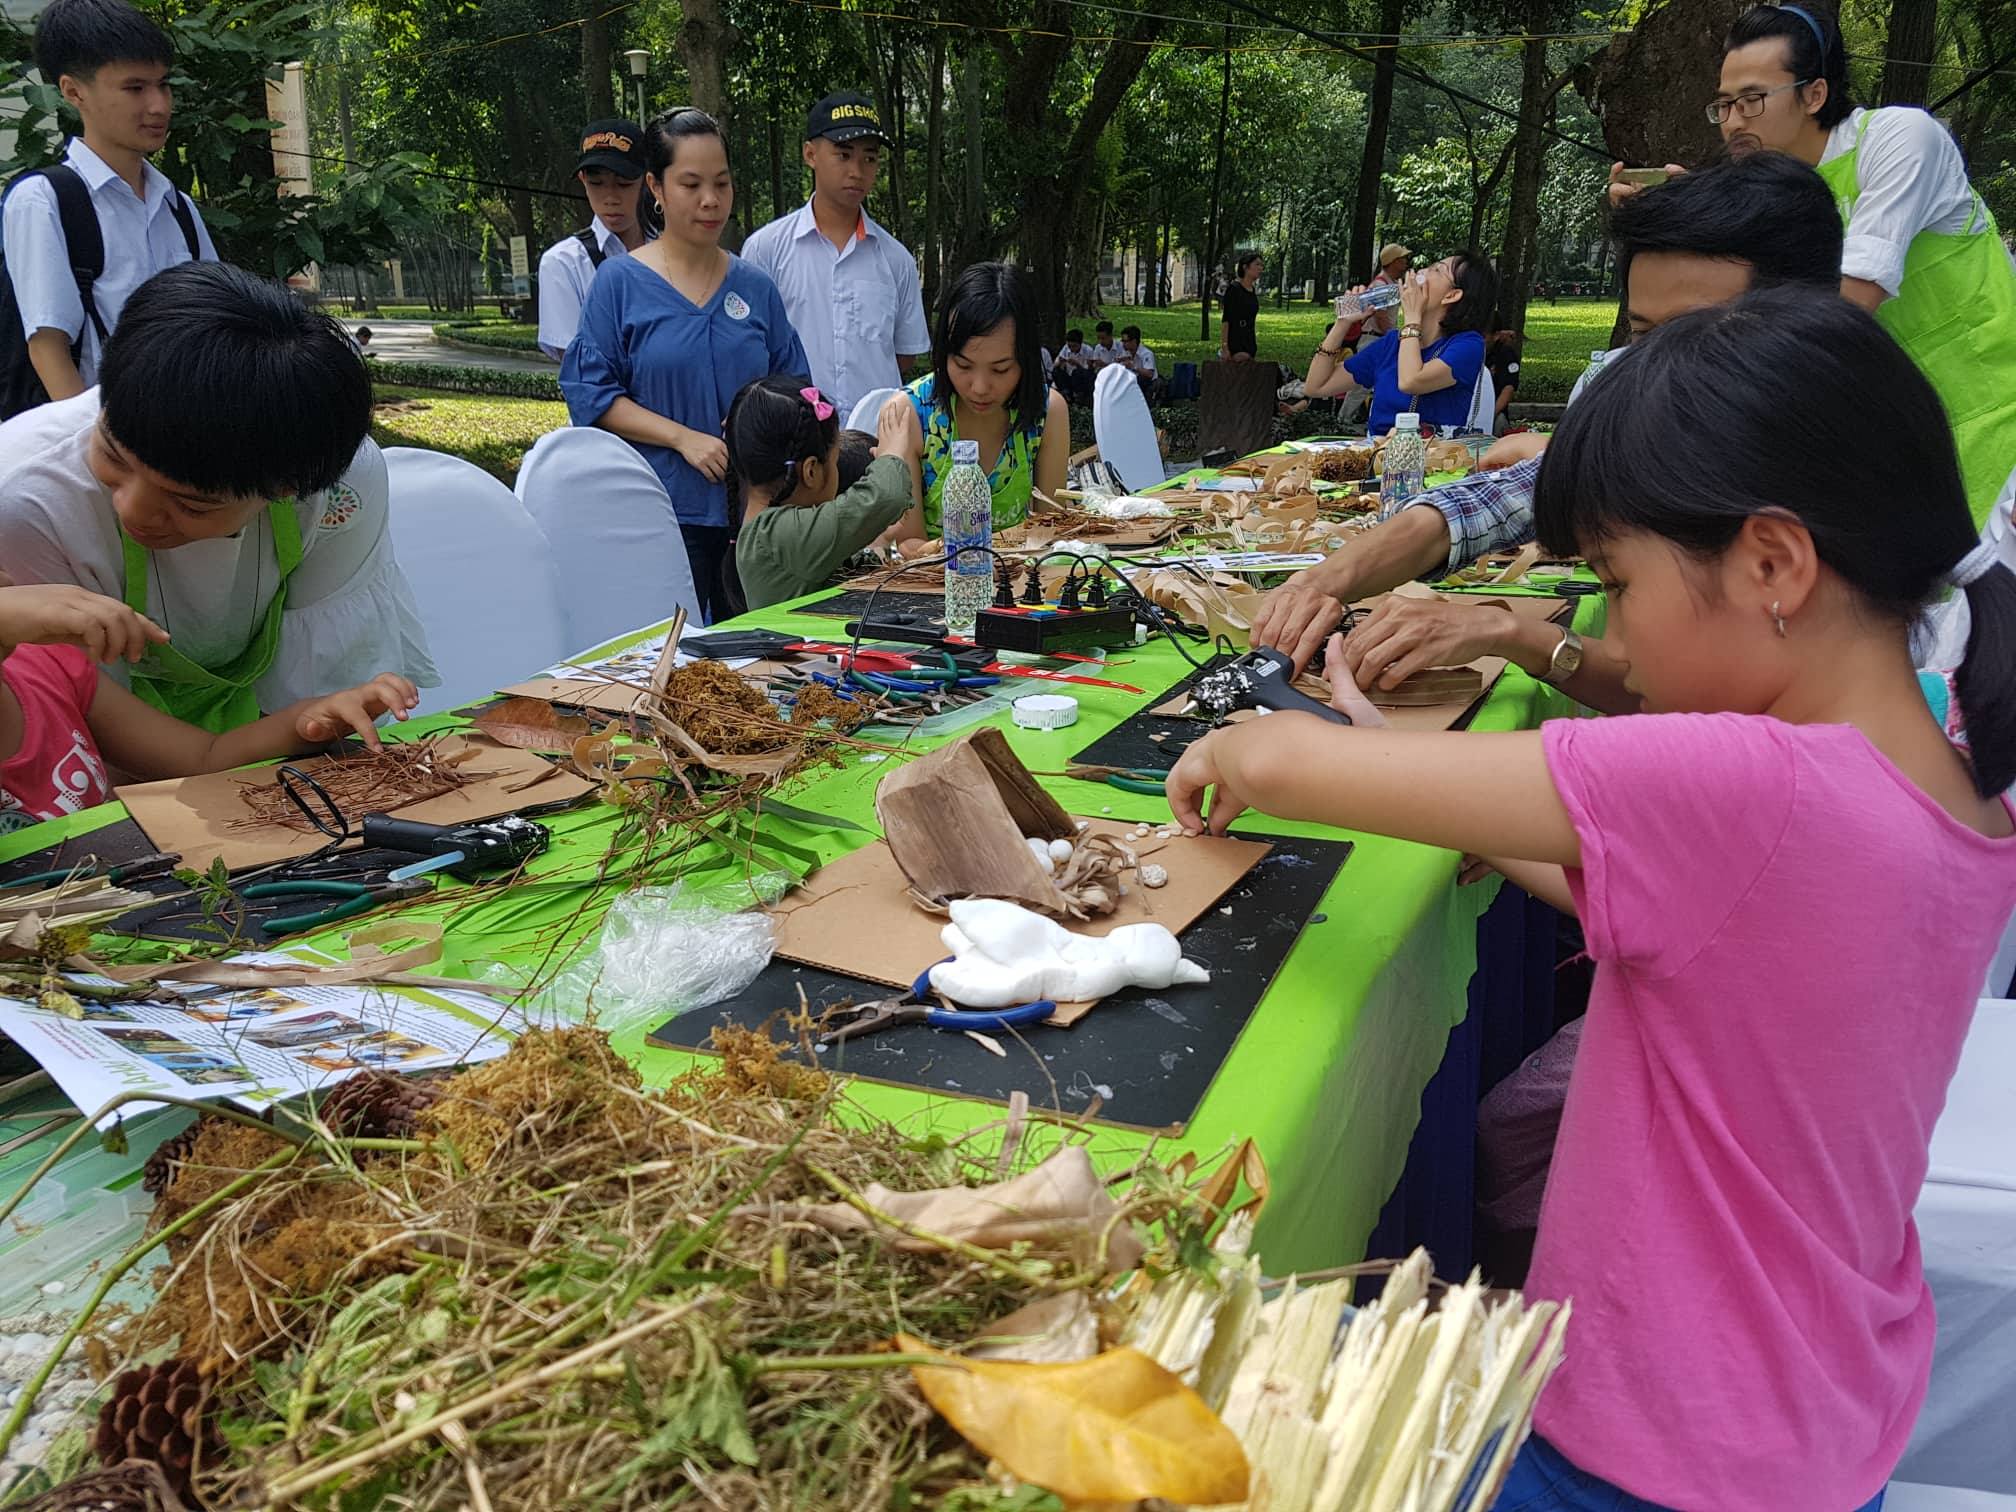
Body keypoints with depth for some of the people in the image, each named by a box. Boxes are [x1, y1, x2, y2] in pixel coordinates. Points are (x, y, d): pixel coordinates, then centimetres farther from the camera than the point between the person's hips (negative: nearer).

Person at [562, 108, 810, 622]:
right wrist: (684, 437, -15)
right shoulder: (620, 282, 1)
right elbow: (592, 394, -4)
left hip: (753, 510, 4)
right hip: (662, 516, -3)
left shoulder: (756, 287, 11)